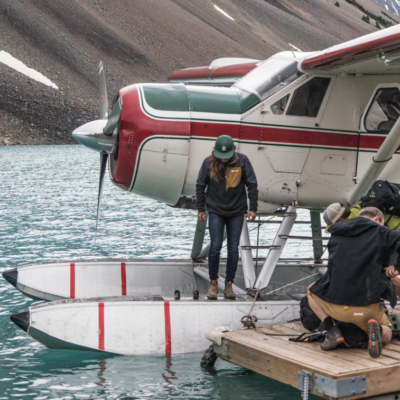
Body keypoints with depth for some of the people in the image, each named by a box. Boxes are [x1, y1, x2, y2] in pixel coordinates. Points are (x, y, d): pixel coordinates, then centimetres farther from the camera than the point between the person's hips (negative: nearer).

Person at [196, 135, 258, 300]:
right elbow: (200, 186, 5)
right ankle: (213, 282, 9)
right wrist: (200, 209, 5)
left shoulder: (242, 161, -8)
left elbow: (252, 184, 0)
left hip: (236, 212, 1)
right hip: (215, 211, -1)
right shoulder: (208, 162, -7)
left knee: (233, 249, 3)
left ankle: (229, 284, 14)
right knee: (215, 246, -7)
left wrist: (252, 208, -3)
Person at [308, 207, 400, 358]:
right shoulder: (381, 232, 4)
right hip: (366, 308, -2)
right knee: (386, 336, 25)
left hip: (334, 305, 2)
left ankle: (332, 330, 10)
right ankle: (375, 328, -12)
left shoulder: (336, 233, 16)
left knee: (311, 292, 34)